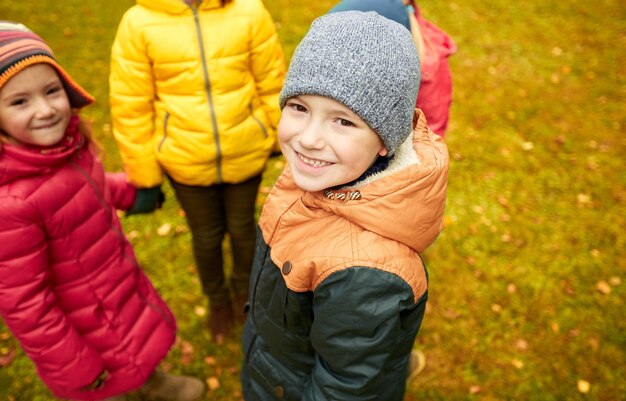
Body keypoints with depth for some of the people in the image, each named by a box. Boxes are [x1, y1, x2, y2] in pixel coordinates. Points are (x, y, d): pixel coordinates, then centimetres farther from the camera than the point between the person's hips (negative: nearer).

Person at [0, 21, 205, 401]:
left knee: (145, 344, 32)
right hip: (88, 330, -7)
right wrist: (75, 369, -16)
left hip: (124, 287, 7)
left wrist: (132, 190, 24)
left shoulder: (68, 140, -14)